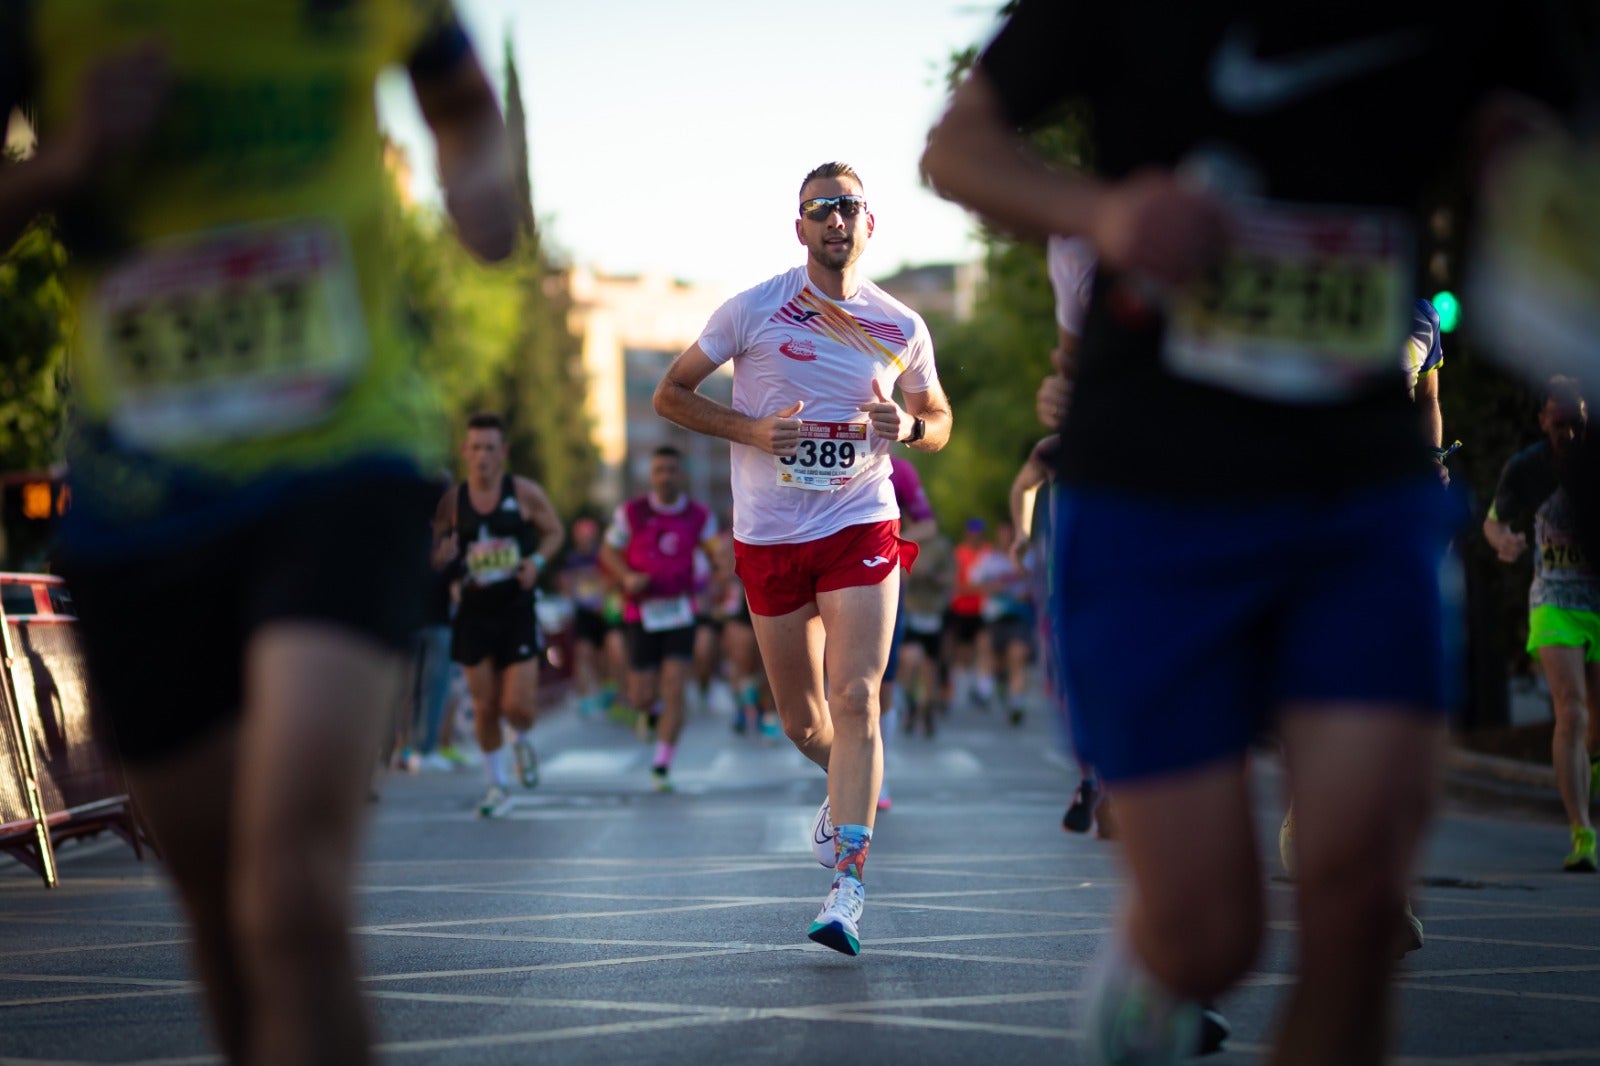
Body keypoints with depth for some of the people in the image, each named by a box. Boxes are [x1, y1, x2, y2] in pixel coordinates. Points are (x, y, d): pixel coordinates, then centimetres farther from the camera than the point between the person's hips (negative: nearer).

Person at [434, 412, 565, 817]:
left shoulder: (524, 493, -4)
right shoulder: (452, 500, -1)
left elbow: (555, 531, 9)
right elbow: (434, 559, 6)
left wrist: (536, 560, -10)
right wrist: (444, 555, -18)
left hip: (517, 610, -1)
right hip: (474, 613, 1)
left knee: (519, 705, -8)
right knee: (484, 706, 4)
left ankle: (522, 742, 29)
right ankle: (497, 783, 22)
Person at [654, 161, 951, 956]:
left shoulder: (901, 329, 3)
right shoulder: (754, 310, -3)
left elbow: (939, 421, 17)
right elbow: (670, 395, 3)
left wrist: (909, 427, -8)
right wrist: (751, 429, -13)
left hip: (860, 528, 0)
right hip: (769, 536, 1)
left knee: (855, 697, -16)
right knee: (803, 723, 9)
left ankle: (847, 885, -18)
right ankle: (850, 789, 43)